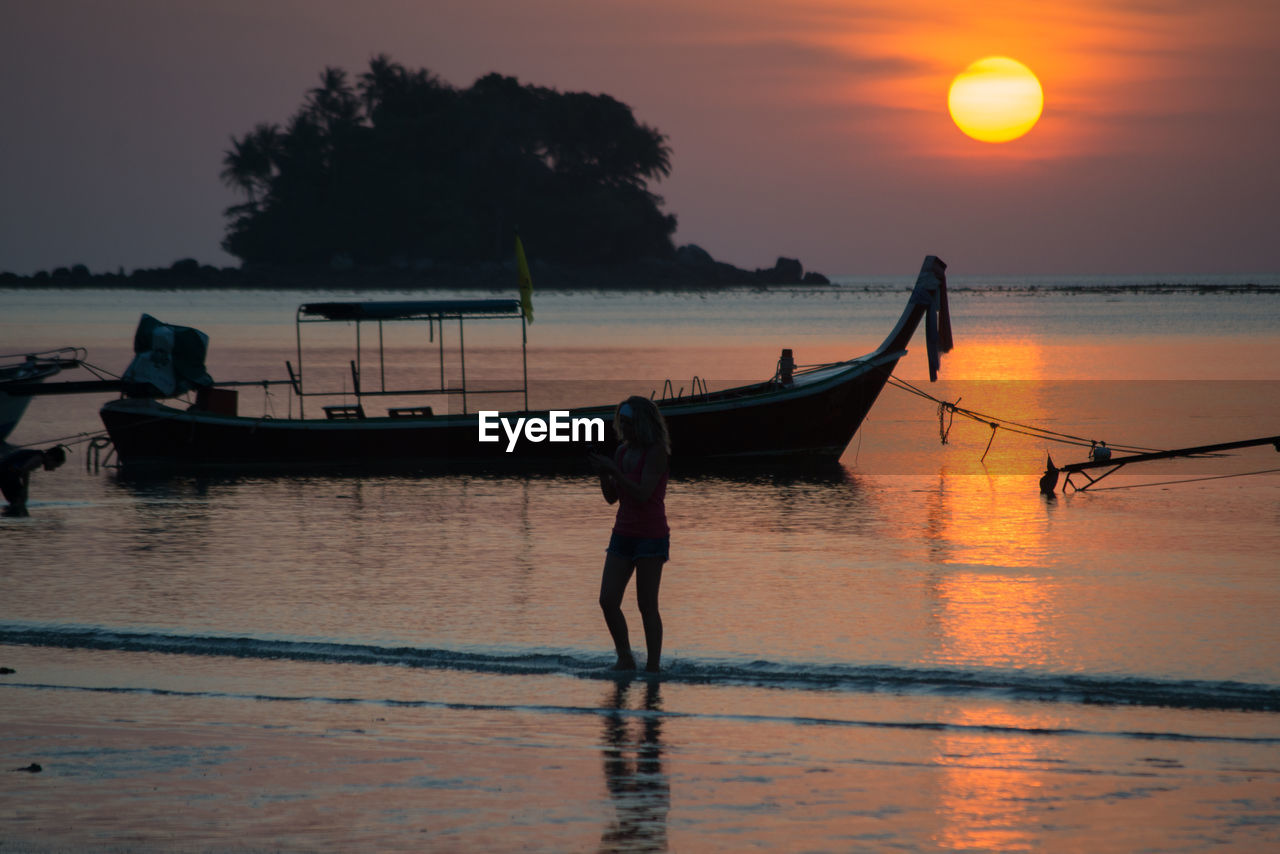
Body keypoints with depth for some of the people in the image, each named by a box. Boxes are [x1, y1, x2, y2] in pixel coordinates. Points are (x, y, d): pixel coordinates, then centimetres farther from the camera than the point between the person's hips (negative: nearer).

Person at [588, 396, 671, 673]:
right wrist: (602, 474, -5)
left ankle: (653, 666, 2)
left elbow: (643, 493, -21)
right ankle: (625, 659, 11)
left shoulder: (656, 452, -12)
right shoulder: (623, 451, 9)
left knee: (647, 606, -5)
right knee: (608, 601, -1)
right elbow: (612, 497, 12)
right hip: (623, 534, 7)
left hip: (651, 536, -7)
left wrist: (613, 471, -21)